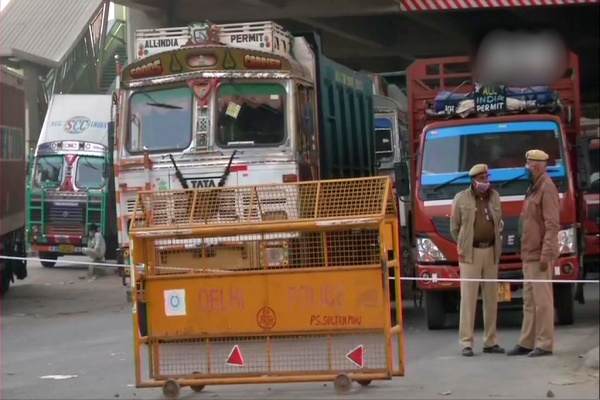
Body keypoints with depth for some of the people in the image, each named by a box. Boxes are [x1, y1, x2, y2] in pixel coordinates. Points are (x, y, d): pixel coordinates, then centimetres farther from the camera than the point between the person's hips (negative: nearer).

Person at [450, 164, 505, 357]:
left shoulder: (494, 197, 10)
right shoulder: (461, 199, -1)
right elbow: (454, 227, 4)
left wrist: (496, 244, 9)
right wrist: (463, 246, 2)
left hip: (491, 252, 4)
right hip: (470, 253, -4)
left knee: (491, 298, 7)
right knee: (468, 298, -7)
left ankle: (490, 342, 14)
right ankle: (466, 343, -6)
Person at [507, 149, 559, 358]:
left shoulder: (546, 188, -13)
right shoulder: (533, 188, 17)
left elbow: (552, 225, -18)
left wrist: (546, 255, -22)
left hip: (539, 255, -10)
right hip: (529, 255, 10)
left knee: (542, 300, -6)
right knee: (529, 302, 12)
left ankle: (544, 344, -3)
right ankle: (527, 343, 17)